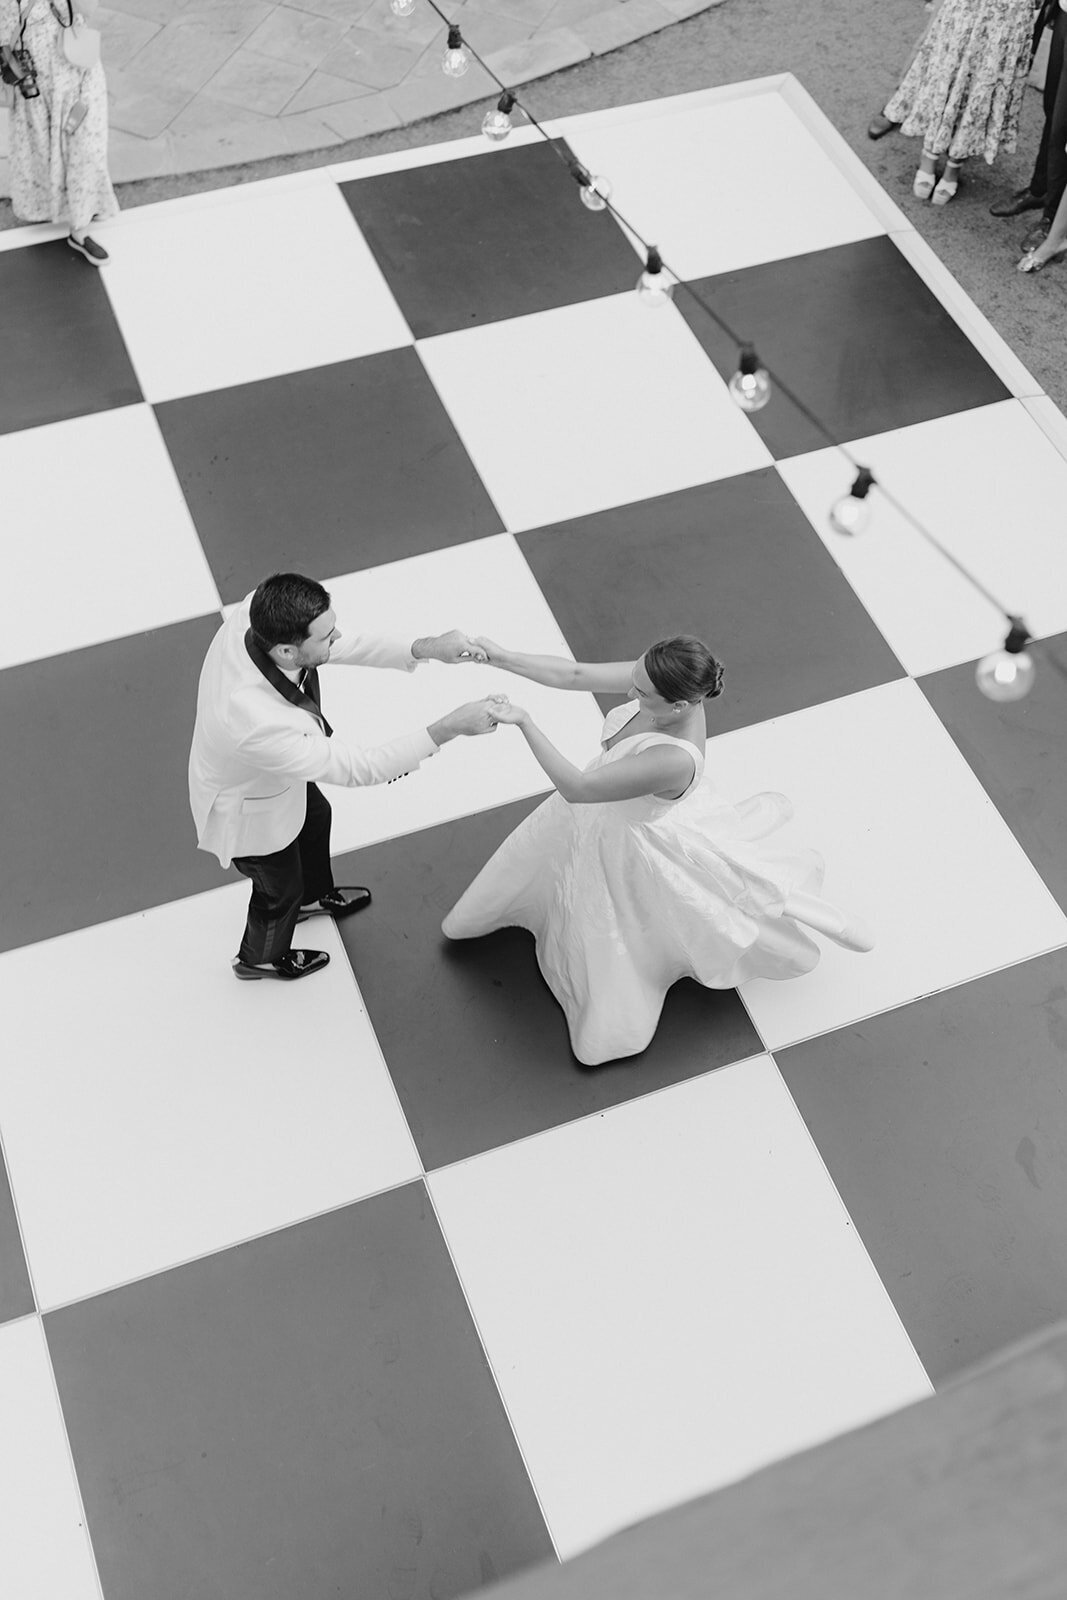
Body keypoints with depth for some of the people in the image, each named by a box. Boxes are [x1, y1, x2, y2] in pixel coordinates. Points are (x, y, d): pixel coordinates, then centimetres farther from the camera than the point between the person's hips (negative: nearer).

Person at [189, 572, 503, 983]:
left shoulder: (257, 612, -32)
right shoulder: (261, 723, -50)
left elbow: (344, 645, -15)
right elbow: (358, 768, -37)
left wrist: (422, 649, -28)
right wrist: (450, 727, -38)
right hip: (248, 814, -7)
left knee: (315, 817, 34)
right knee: (281, 888, 24)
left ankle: (315, 896, 68)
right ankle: (260, 958, 58)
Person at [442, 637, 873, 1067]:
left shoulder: (674, 760, -47)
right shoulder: (666, 684, -28)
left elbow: (576, 788, -41)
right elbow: (575, 675, -20)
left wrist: (524, 723, -42)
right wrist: (502, 658, -26)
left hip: (631, 841, -7)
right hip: (605, 810, 7)